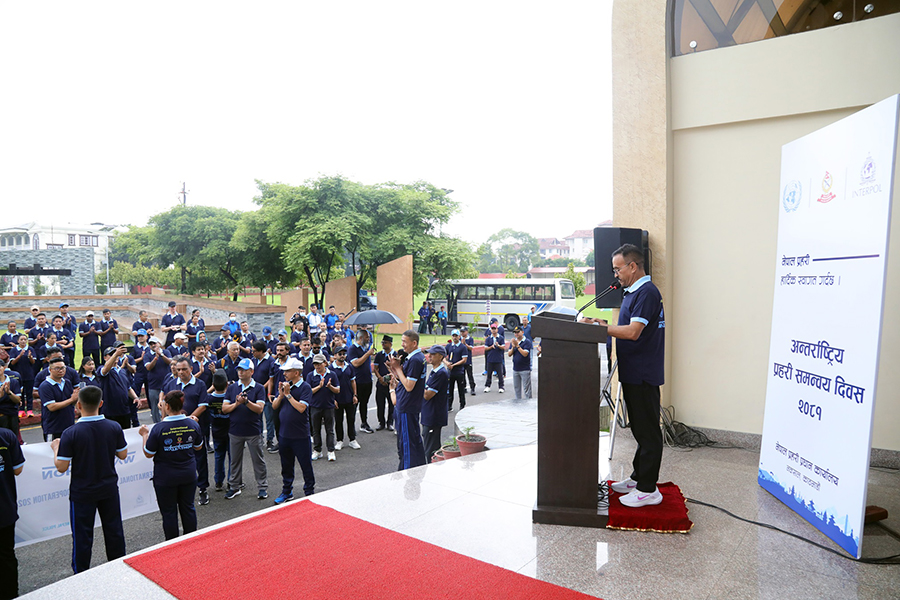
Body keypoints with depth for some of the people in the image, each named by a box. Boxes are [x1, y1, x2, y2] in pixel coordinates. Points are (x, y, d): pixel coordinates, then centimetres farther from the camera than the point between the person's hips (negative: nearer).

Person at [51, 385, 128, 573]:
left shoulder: (70, 434, -21)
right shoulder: (114, 427, -12)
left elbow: (61, 467, -15)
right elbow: (122, 455, 0)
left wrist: (56, 448, 2)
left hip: (82, 492, -3)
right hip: (109, 489, 3)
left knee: (82, 535, 12)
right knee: (114, 529, 18)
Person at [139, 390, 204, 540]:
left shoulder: (158, 429, -21)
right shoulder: (193, 424, -9)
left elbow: (148, 454, -9)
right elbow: (198, 447, 5)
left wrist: (145, 435, 4)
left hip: (165, 478, -4)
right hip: (189, 475, 4)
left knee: (169, 512, 12)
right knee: (188, 508, 18)